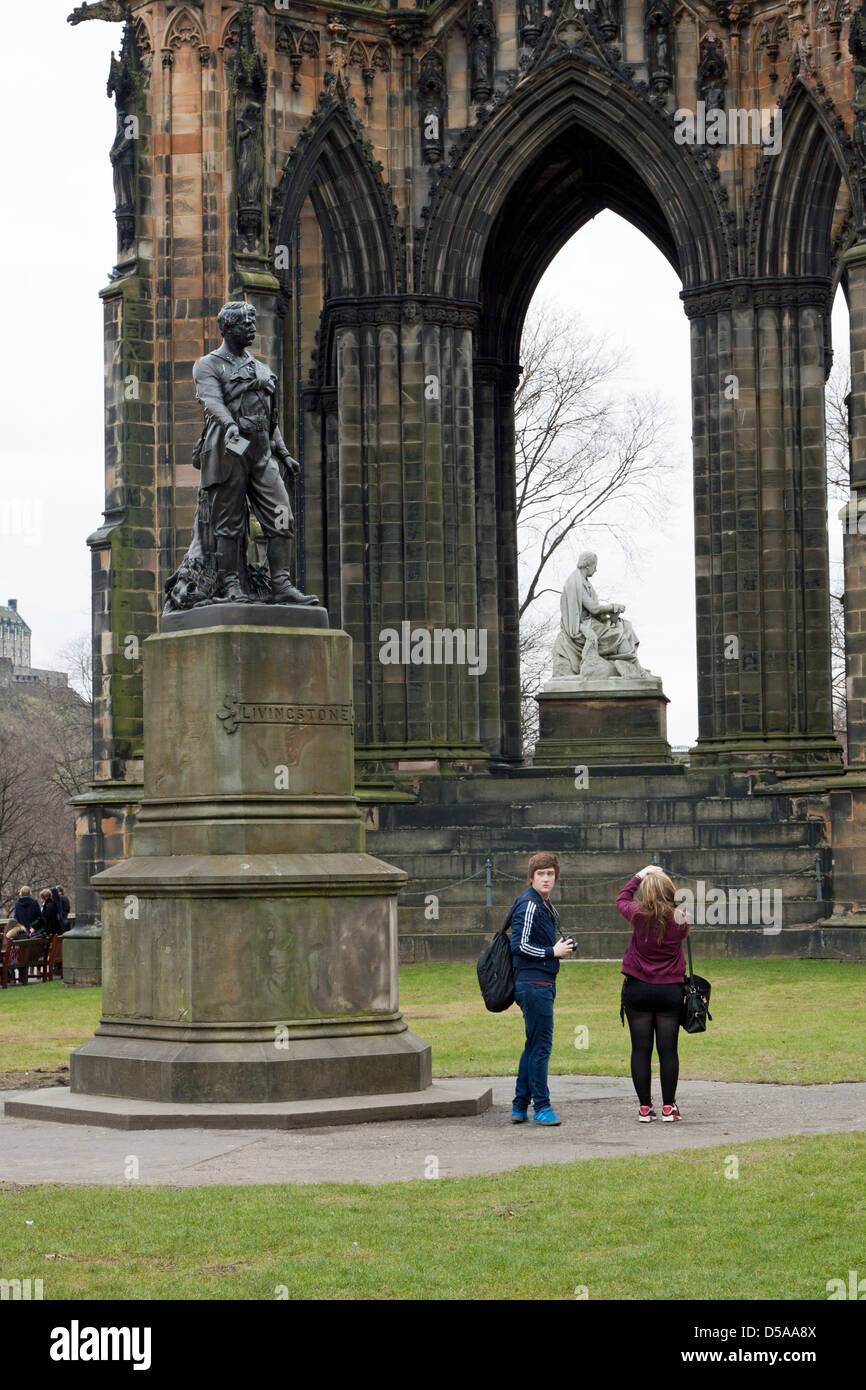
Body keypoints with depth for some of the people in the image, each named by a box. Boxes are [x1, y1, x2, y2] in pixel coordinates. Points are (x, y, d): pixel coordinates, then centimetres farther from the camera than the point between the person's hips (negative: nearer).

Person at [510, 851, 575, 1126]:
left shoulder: (545, 905, 18)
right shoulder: (529, 905, -13)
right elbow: (520, 946, -19)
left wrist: (560, 948, 9)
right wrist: (553, 952, -13)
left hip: (542, 984, 10)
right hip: (534, 983, -10)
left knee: (534, 1045, 13)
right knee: (540, 1045, -7)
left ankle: (520, 1106, 18)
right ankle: (541, 1107, -3)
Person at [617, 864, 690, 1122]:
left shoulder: (639, 915, -9)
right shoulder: (679, 919, -6)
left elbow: (622, 900, 11)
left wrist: (640, 875, 23)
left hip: (638, 989, -1)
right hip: (670, 990, 1)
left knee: (641, 1049, 5)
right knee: (668, 1049, 5)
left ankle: (645, 1107, 6)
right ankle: (669, 1107, 7)